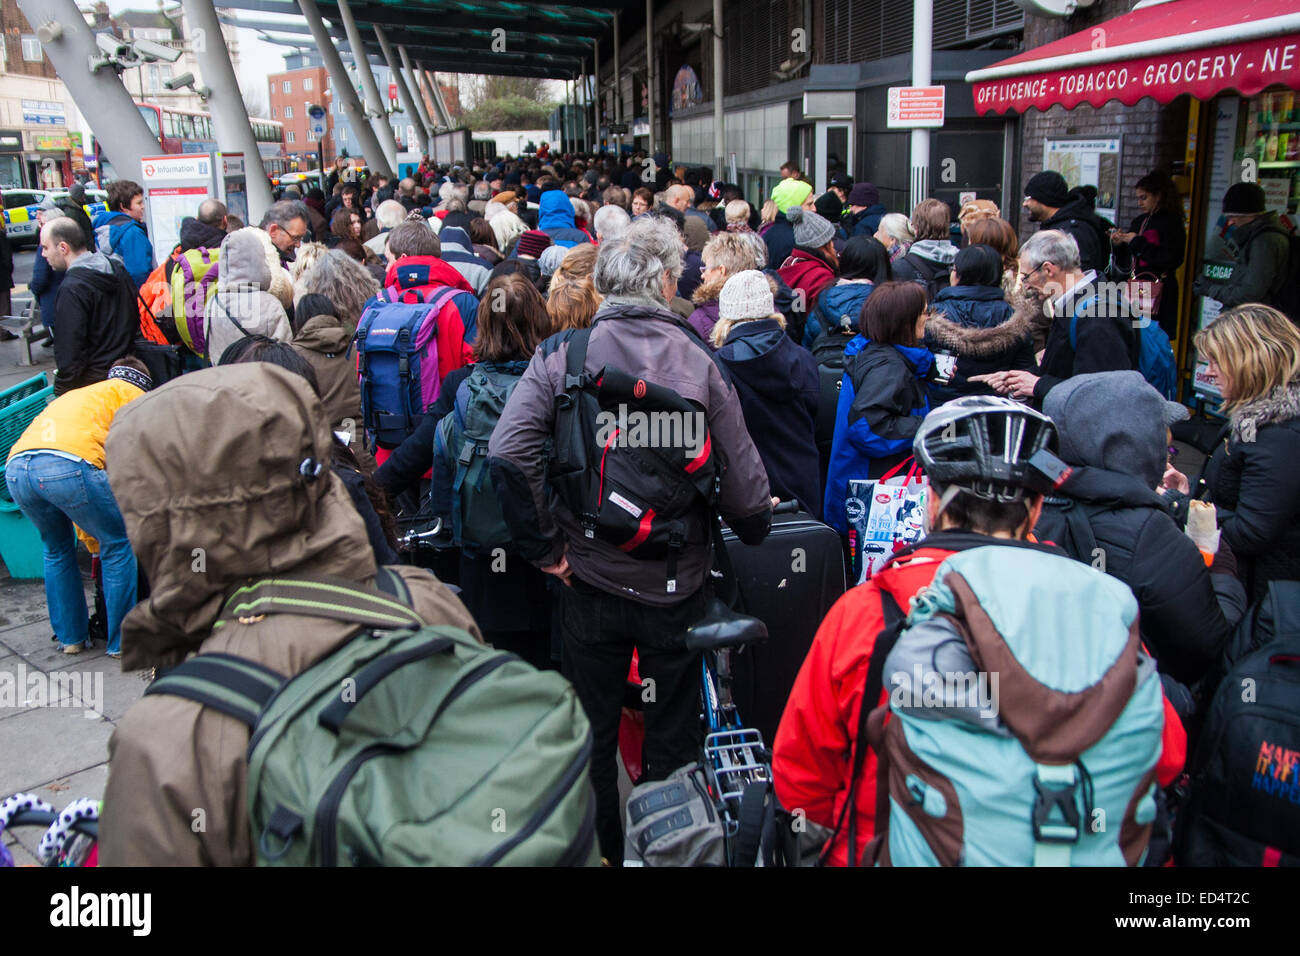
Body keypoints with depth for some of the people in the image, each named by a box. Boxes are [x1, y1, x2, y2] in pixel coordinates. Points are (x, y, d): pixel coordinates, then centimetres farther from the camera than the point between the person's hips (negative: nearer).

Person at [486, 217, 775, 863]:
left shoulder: (562, 353, -8)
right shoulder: (699, 362, -8)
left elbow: (507, 452, -19)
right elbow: (745, 485, -10)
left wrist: (543, 547, -10)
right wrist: (754, 527, 11)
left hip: (589, 580, 1)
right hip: (678, 586, 0)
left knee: (592, 734, 19)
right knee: (672, 737, 18)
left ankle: (600, 848, 34)